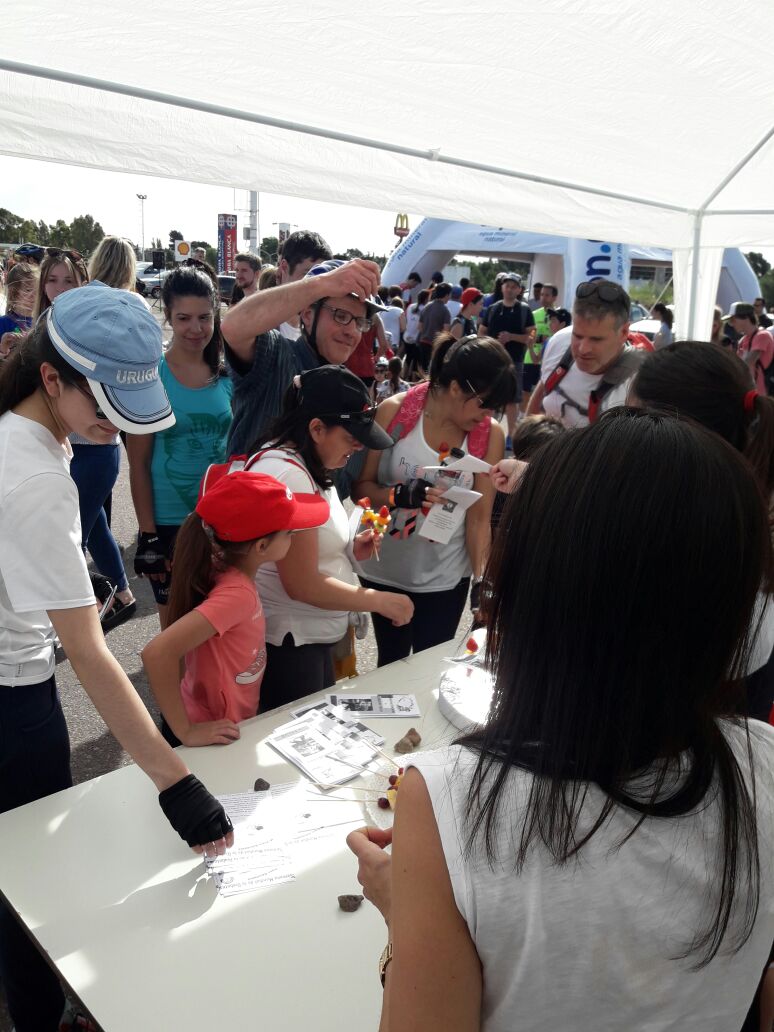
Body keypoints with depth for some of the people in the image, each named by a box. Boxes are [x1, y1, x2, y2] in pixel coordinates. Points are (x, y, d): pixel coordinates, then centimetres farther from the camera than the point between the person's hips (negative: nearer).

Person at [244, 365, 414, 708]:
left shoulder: (304, 466, 7)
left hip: (311, 636, 10)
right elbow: (302, 585, -23)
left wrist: (349, 550, 2)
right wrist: (378, 600, -14)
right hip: (287, 642, -10)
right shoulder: (288, 475, -24)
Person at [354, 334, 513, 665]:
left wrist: (481, 581, -13)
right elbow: (361, 485, -9)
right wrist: (399, 495, -29)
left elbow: (480, 516, -7)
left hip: (445, 577, 1)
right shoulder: (394, 411, -13)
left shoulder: (490, 434, -9)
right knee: (391, 663, 15)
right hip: (385, 570, 0)